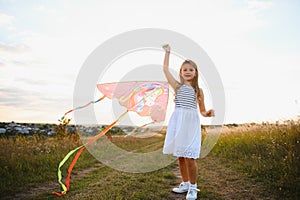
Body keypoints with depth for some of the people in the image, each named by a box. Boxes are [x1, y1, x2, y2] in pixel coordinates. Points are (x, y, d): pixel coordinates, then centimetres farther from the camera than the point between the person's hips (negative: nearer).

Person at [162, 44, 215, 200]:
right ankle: (185, 184, 27)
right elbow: (165, 69, 6)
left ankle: (193, 187, 11)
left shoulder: (198, 90, 8)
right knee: (180, 156, 9)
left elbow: (202, 111, 13)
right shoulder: (177, 86, 8)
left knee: (189, 157, -7)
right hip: (178, 123, 2)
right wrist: (167, 52, 12)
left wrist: (208, 113, -9)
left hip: (191, 124, -2)